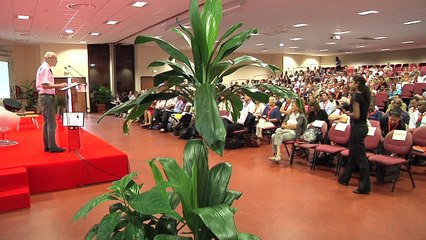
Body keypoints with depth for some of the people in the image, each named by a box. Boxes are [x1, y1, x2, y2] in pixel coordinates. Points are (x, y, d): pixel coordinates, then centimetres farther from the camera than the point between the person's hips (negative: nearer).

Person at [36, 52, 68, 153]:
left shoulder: (43, 68, 17)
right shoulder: (45, 69, -14)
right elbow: (45, 85, -24)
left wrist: (55, 88, 16)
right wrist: (59, 86, -22)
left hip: (44, 96, 11)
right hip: (47, 97, -11)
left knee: (46, 122, 13)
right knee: (51, 123, -7)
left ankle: (47, 146, 19)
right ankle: (52, 146, -4)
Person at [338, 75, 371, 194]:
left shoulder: (356, 96, -16)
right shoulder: (365, 95, 10)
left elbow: (356, 115, -21)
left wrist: (347, 112, -5)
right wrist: (349, 109, 10)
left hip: (357, 127, -10)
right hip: (363, 126, 10)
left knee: (360, 157, -5)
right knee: (353, 153, 19)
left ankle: (364, 186, 2)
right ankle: (344, 178, 34)